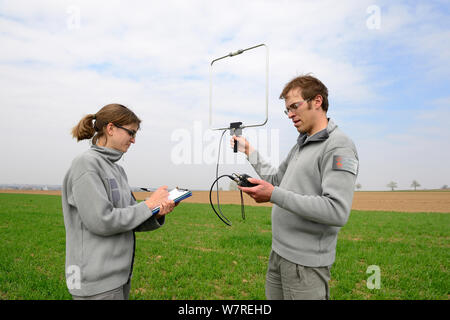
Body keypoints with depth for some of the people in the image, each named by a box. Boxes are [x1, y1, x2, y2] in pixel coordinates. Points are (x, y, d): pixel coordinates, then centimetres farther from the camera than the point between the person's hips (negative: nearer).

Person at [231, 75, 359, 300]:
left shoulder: (338, 146, -15)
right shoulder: (301, 145, 14)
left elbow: (337, 212, -25)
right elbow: (276, 179, 22)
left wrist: (275, 195, -25)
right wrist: (250, 152, 17)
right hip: (279, 253, 8)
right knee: (272, 297, 18)